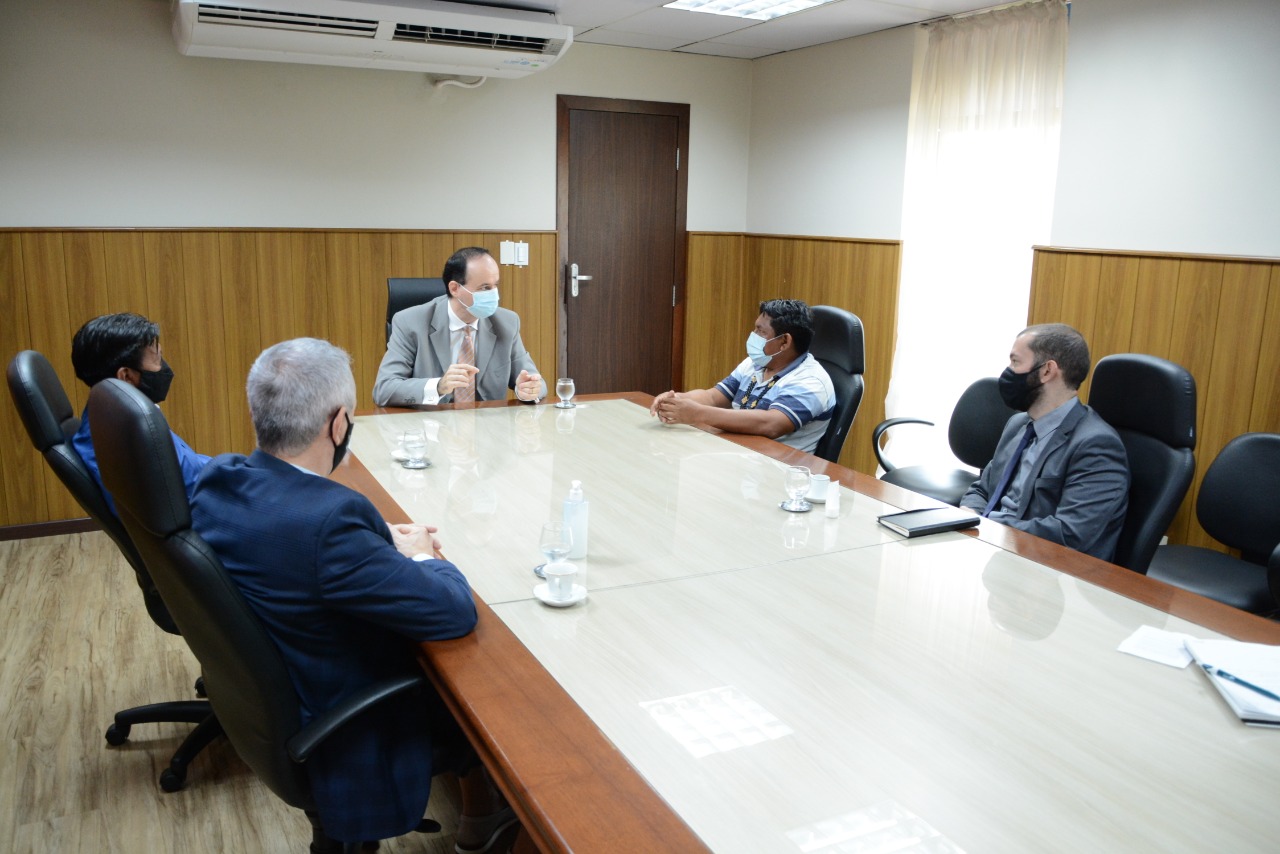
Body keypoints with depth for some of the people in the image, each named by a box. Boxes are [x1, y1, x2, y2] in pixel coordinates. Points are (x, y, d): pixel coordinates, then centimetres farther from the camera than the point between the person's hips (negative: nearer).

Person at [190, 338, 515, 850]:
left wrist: (382, 541, -2)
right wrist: (421, 555, -10)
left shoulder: (217, 480, -11)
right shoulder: (328, 520, -37)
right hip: (350, 753, -7)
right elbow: (457, 612, -30)